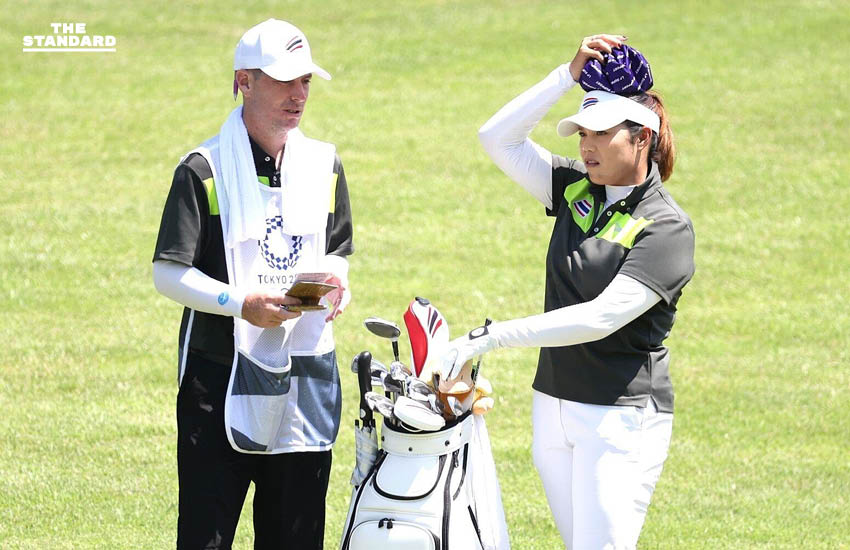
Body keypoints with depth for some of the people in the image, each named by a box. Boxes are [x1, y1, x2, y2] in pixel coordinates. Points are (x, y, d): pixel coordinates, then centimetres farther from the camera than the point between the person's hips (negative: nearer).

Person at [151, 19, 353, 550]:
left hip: (308, 381, 5)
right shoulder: (205, 169, -6)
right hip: (221, 377, -5)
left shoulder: (325, 164, 11)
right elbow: (169, 272, -7)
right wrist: (241, 303, -21)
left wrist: (336, 281, -3)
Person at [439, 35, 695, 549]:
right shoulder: (576, 188, 8)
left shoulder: (667, 227, -13)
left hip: (623, 415, -7)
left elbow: (600, 318, -23)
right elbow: (498, 138, 5)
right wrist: (569, 74, -5)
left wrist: (490, 337, -27)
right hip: (554, 406, 7)